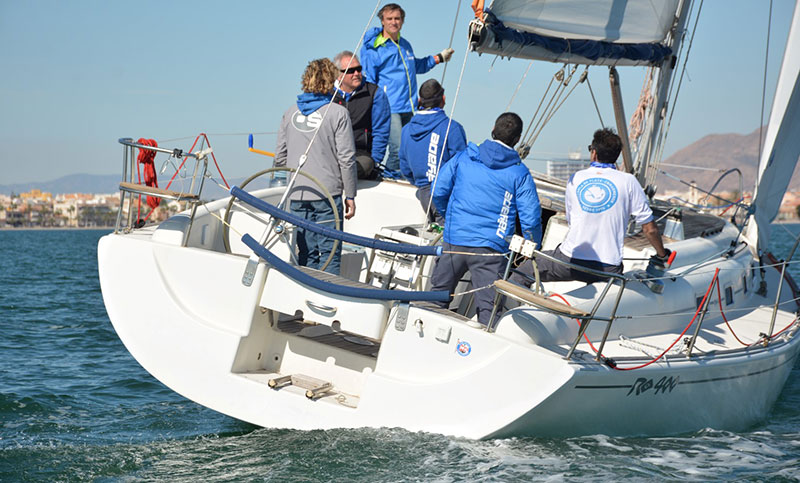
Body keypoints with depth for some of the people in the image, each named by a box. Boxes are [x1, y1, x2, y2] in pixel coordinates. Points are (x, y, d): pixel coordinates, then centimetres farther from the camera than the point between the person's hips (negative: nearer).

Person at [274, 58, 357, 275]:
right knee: (330, 253, 0)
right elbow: (346, 159, -8)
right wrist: (350, 195, 0)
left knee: (306, 255, 10)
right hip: (327, 194, -4)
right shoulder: (337, 113, -7)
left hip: (297, 195, 4)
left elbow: (280, 158, 9)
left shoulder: (290, 112, 6)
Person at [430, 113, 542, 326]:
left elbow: (438, 192, 8)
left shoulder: (463, 157, 5)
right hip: (491, 249, -2)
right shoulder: (520, 173, -1)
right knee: (488, 307, -1)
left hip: (455, 240, 2)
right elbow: (530, 219, -5)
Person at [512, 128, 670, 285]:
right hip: (608, 269, 0)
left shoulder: (575, 179, 5)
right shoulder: (628, 181, -2)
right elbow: (649, 229, 1)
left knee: (522, 274, 20)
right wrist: (662, 255, 18)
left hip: (570, 261, 1)